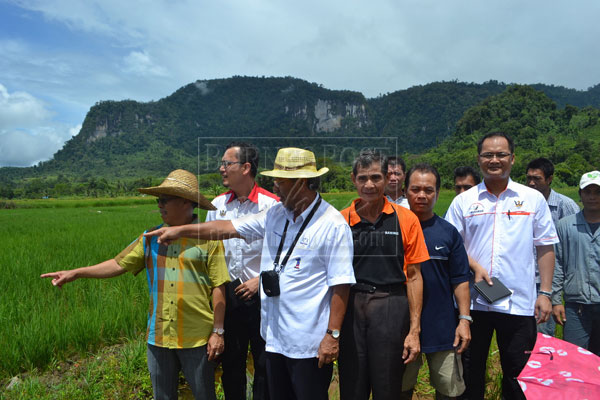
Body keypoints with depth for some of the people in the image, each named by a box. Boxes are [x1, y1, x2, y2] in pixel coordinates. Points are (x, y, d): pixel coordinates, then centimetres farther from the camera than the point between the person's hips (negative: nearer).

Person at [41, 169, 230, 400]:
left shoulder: (208, 238, -8)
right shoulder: (151, 238, 5)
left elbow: (219, 288, -9)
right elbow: (119, 264, 7)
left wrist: (218, 331, -9)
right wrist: (76, 273, -1)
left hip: (197, 338, -4)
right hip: (159, 336, 4)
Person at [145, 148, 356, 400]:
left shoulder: (333, 225, -14)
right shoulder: (275, 215, 5)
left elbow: (341, 284, -15)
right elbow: (230, 227, 9)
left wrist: (333, 335, -16)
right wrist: (180, 230, 7)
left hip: (309, 344, -6)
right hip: (275, 339, 7)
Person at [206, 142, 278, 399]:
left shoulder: (270, 204, -9)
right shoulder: (217, 205, 6)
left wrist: (260, 281, -11)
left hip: (259, 293, -4)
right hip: (227, 291, 4)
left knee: (264, 362, 6)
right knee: (231, 360, 17)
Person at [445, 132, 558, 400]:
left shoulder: (533, 199, 4)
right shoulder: (463, 201, 3)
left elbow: (545, 247, 5)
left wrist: (545, 293, 0)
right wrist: (474, 266, -11)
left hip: (519, 303, 0)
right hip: (473, 301, 1)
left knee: (518, 374, 11)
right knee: (471, 372, 13)